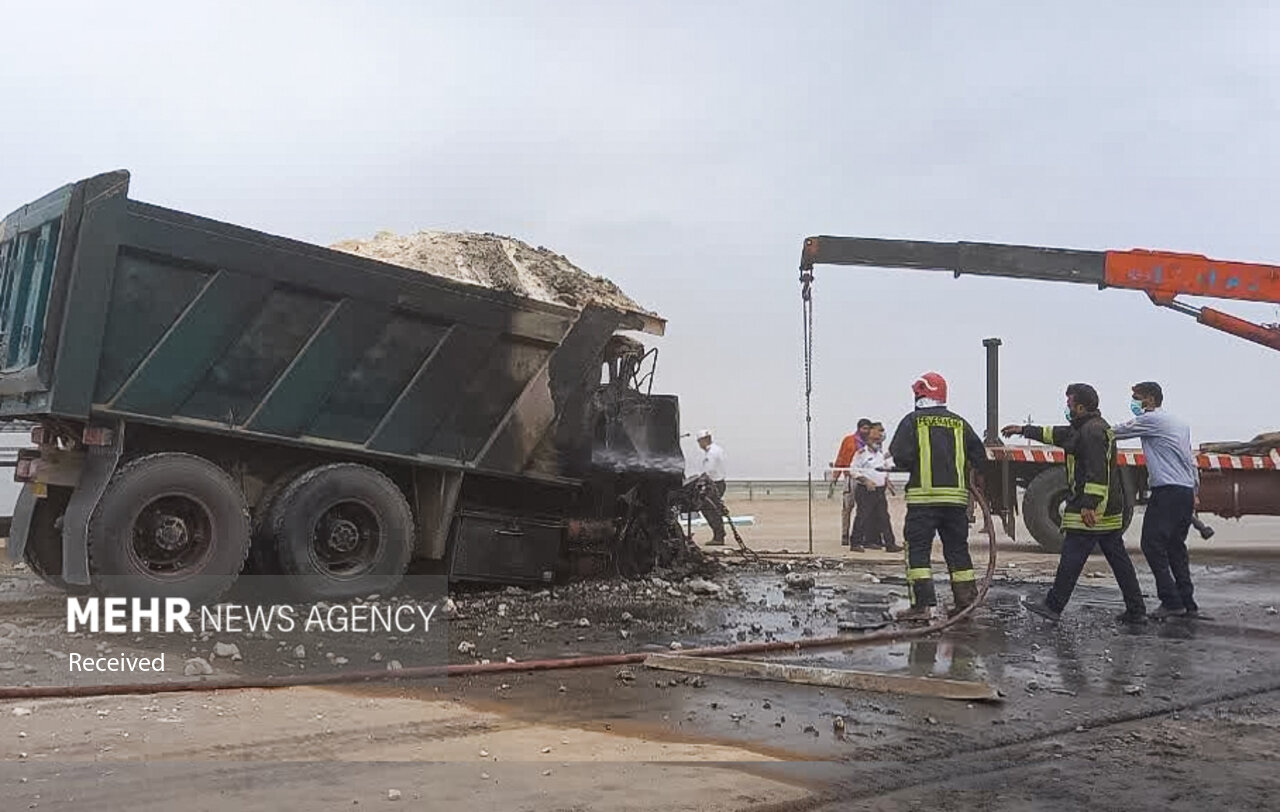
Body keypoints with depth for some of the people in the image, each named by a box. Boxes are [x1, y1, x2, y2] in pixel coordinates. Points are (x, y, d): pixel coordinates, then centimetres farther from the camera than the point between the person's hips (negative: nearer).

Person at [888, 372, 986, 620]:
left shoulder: (913, 421, -2)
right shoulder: (959, 423, 11)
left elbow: (900, 457, -10)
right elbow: (979, 455, 11)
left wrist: (909, 465, 11)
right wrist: (967, 472, 28)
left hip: (923, 495, -4)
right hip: (956, 495, 5)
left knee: (917, 549, -2)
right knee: (957, 549, 14)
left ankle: (922, 604, -10)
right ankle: (966, 600, 17)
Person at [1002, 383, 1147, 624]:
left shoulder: (1092, 431, -14)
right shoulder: (1083, 428, 18)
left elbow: (1097, 471, -23)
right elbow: (1056, 434, 31)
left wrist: (1089, 505, -27)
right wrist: (1024, 430, 35)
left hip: (1090, 510, -11)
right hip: (1110, 510, 11)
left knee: (1071, 557, -4)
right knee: (1118, 558, 10)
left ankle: (1053, 606, 2)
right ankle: (1136, 610, 13)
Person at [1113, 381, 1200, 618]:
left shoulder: (1151, 419, -6)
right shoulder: (1181, 423, 20)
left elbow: (1117, 432, -3)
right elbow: (1192, 460, 22)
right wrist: (1194, 492, 24)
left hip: (1167, 492, -9)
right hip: (1186, 492, 9)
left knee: (1153, 544, -7)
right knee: (1176, 547, 13)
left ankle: (1171, 601, -9)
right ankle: (1187, 602, 13)